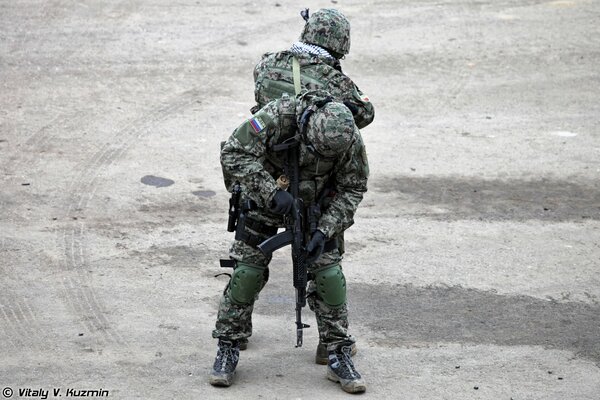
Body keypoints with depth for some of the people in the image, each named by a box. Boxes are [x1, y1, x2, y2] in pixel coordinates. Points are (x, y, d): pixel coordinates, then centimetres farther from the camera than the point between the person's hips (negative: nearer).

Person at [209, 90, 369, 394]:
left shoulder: (349, 138, -25)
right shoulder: (278, 116, -34)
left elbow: (352, 189, -12)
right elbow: (233, 153, -32)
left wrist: (325, 231, -23)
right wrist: (272, 192, -38)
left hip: (315, 206, 2)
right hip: (265, 199, -2)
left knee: (329, 275, -6)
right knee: (247, 272, -4)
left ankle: (338, 356, 5)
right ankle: (227, 351, 10)